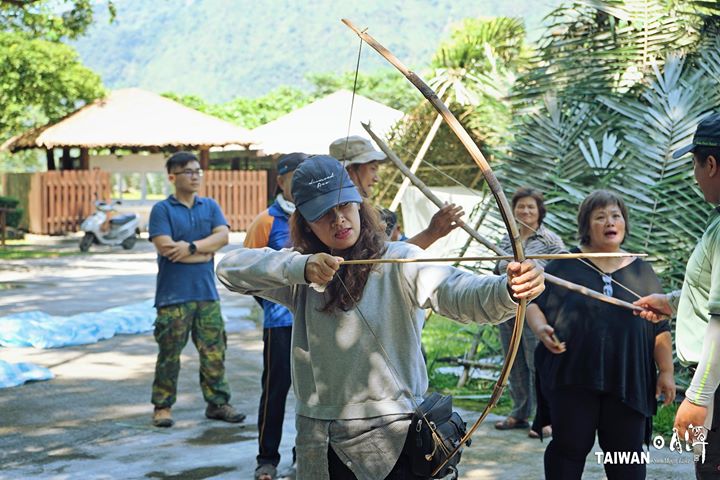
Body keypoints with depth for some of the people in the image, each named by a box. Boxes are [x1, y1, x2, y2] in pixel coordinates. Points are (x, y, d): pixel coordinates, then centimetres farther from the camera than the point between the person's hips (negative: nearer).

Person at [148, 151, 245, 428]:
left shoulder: (210, 206, 13)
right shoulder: (162, 209, 0)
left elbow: (223, 236, -2)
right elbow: (165, 247, -12)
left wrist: (191, 246, -15)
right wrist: (205, 252, -4)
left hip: (207, 293, 4)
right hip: (173, 295, -4)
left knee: (214, 351, 6)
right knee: (169, 354, 2)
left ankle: (217, 402, 17)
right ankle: (163, 406, 14)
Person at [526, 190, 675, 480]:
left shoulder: (641, 271, 11)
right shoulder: (564, 265, 4)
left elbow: (660, 329, 11)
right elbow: (534, 303, 4)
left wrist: (666, 370, 6)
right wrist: (540, 328, -16)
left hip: (628, 382, 2)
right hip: (572, 378, -2)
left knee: (627, 454, 8)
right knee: (569, 447, 4)